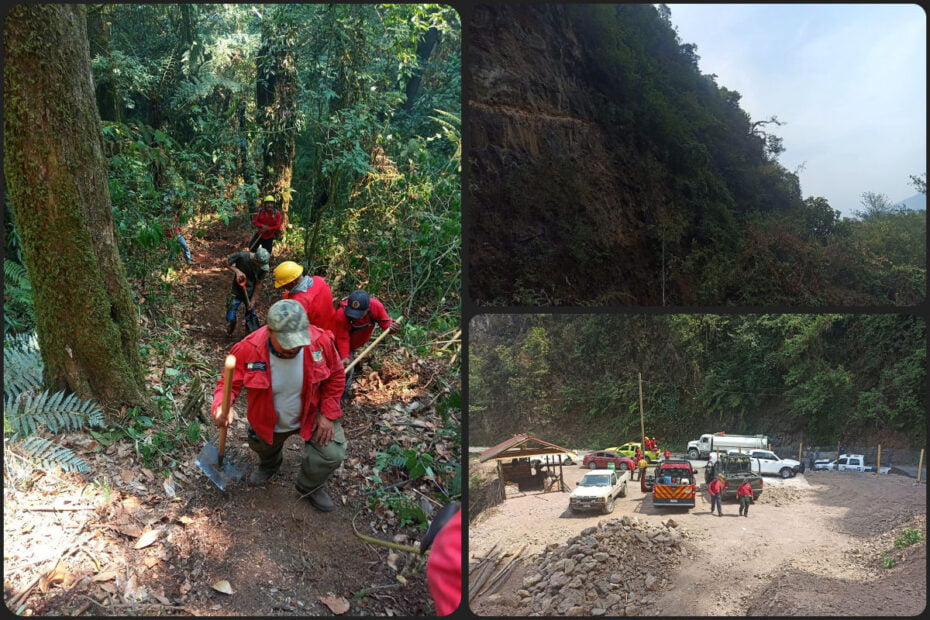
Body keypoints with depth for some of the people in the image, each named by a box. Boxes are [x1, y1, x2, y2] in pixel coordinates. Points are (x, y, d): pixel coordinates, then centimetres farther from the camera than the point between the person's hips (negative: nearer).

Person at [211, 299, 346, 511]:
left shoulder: (320, 341, -31)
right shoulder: (248, 350, -35)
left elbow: (336, 376, -13)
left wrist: (327, 414, -15)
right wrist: (222, 406, -45)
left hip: (311, 414, -1)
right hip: (269, 422, 1)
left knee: (332, 455, -12)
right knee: (264, 448, 28)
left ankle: (309, 487, 24)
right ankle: (269, 465, 71)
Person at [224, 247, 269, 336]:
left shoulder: (263, 267, -21)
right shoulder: (241, 256, -28)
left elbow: (258, 284, -11)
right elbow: (227, 262, -9)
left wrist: (252, 301, -10)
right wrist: (237, 271, -27)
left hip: (250, 293, 1)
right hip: (237, 292, -1)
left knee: (251, 318, 7)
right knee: (231, 318, 3)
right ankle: (229, 334, 35)